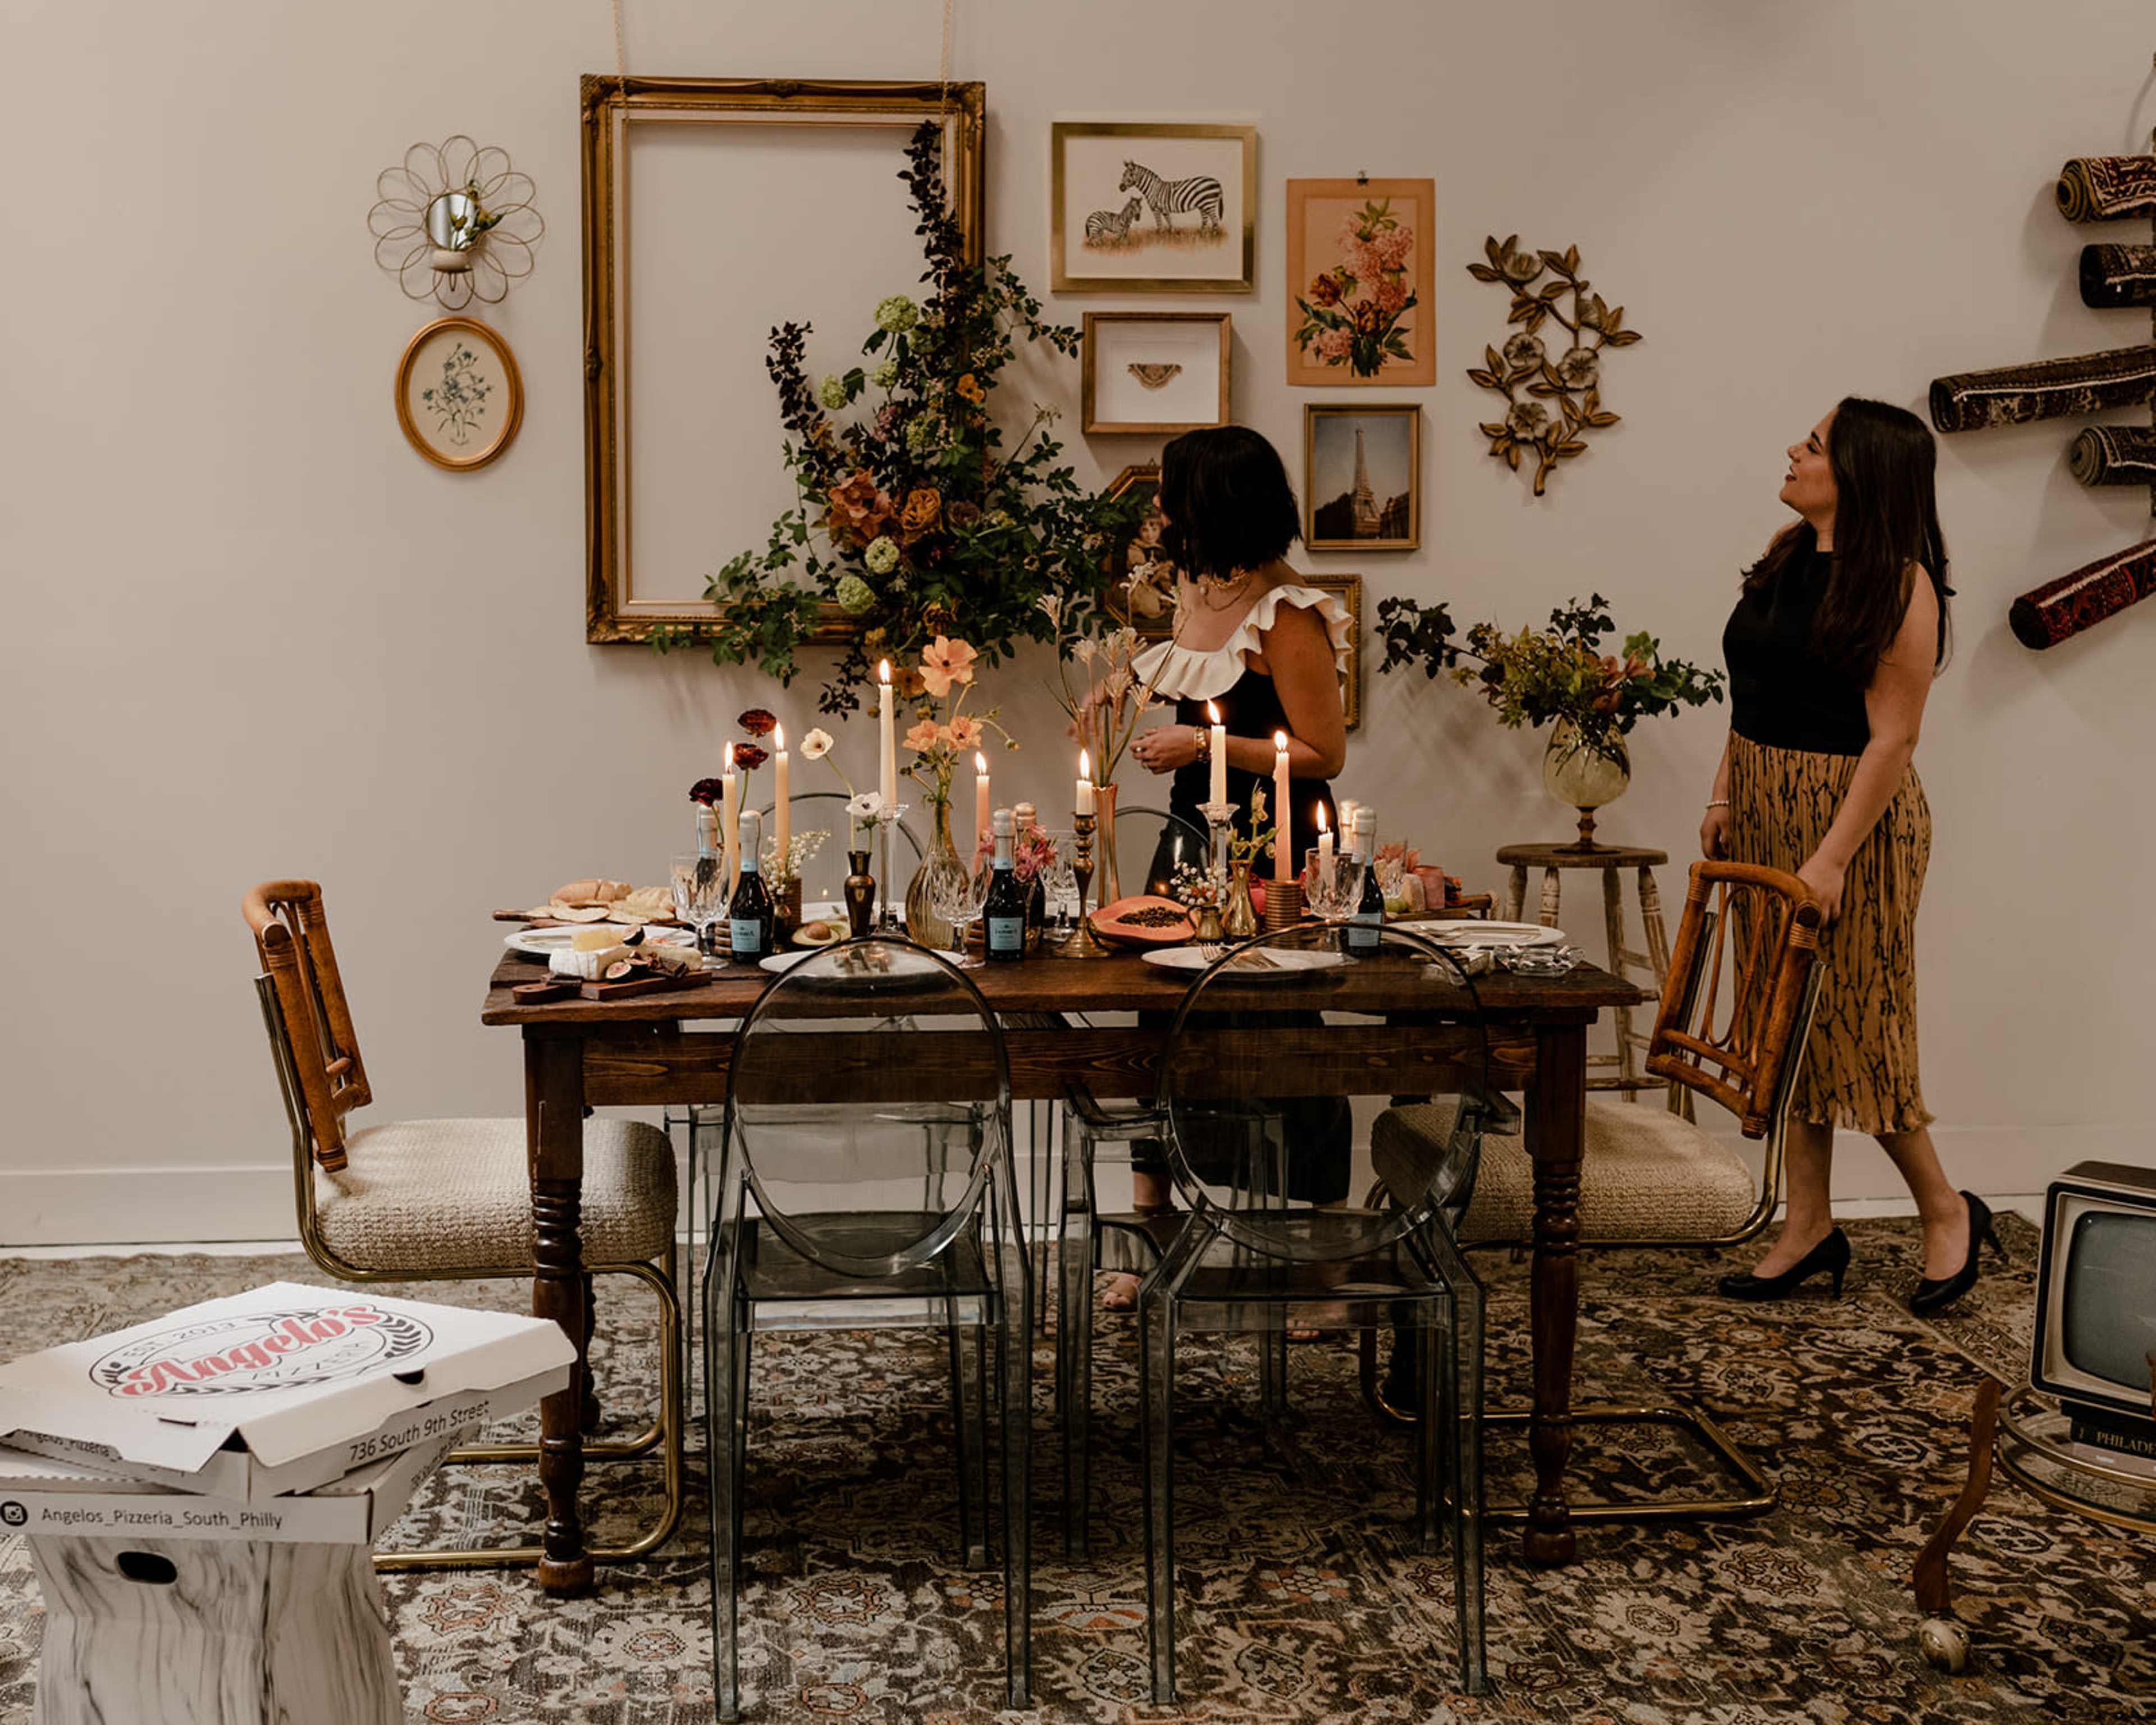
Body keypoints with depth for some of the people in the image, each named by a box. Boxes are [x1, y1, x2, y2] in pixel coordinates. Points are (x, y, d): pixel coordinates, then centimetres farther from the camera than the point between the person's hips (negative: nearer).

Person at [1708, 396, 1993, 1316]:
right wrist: (1724, 795, 8)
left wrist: (1833, 858, -22)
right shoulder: (1787, 555, 8)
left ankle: (1947, 1211, 19)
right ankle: (1809, 1226, 20)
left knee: (1850, 1021, -1)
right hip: (1766, 810, 8)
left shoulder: (1899, 584, -15)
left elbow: (1891, 738, -18)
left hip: (1851, 815, -8)